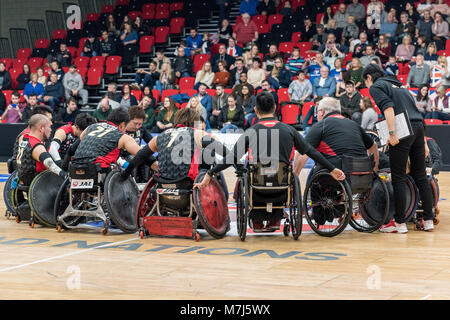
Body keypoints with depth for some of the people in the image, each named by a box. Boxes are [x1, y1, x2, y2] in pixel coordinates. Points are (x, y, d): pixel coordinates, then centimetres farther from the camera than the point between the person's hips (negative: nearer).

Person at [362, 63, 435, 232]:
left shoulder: (376, 87, 5)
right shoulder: (397, 85, 28)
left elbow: (388, 107, -12)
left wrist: (392, 133, -20)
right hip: (419, 127, 8)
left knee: (398, 177, -2)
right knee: (420, 175, 11)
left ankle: (400, 222, 0)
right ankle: (428, 220, 12)